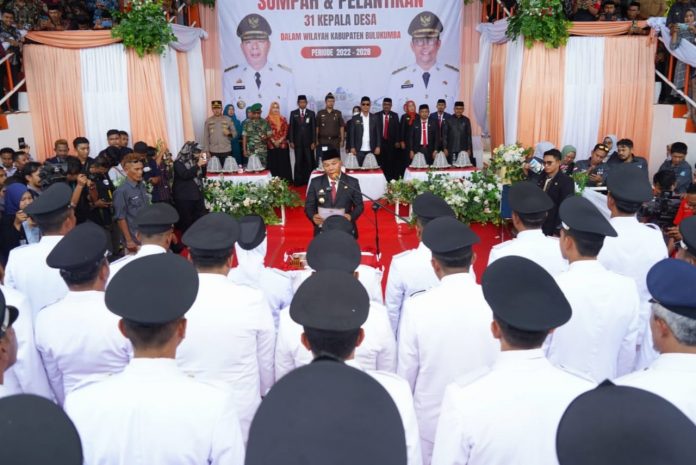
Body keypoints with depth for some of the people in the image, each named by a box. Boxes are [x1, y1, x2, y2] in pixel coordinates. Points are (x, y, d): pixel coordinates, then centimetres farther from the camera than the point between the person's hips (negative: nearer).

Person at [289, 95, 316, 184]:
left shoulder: (311, 113, 6)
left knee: (310, 162, -1)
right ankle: (298, 181, 6)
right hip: (298, 142, 0)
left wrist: (313, 142, -3)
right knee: (298, 162, 1)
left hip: (308, 142, 0)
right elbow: (291, 127, 6)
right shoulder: (293, 113, 8)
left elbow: (314, 128, 3)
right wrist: (291, 141, -2)